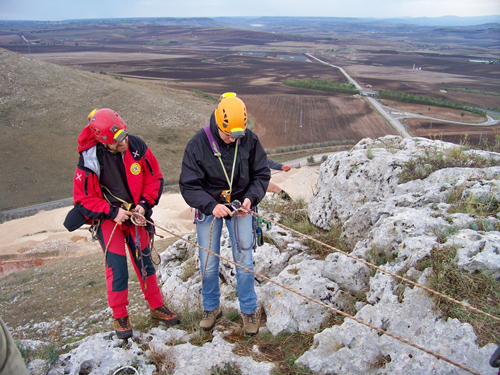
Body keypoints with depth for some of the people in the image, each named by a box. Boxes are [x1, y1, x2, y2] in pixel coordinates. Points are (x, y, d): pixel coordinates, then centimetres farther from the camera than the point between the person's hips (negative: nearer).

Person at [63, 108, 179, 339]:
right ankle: (119, 316, 17)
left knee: (144, 262, 13)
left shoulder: (137, 147, -16)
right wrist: (112, 212, -20)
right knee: (117, 267, -5)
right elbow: (83, 198, -11)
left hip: (136, 214, 3)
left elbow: (155, 179, -3)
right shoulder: (89, 160, -21)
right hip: (107, 218, -3)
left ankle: (157, 307, 30)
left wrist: (144, 204, -15)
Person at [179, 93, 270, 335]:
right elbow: (188, 185, -15)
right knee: (208, 265, 7)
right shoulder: (198, 143, -18)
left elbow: (262, 174, -2)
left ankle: (249, 310, 24)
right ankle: (211, 308, 32)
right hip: (208, 208, -1)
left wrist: (251, 198, -19)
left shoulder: (249, 139, -13)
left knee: (244, 262, 2)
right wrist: (211, 206, -30)